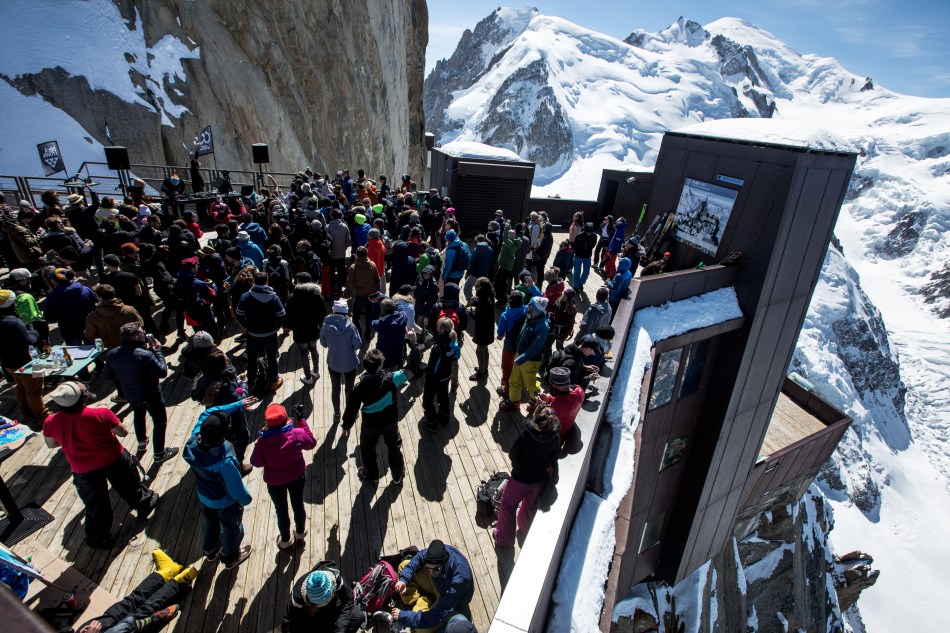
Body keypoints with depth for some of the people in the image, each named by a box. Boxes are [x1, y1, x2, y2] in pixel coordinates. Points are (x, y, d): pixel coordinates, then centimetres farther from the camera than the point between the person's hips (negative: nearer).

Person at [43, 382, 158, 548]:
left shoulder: (50, 422, -15)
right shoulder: (101, 414, -25)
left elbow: (50, 444, 6)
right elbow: (123, 432, -11)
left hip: (83, 471, 2)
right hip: (113, 459, -2)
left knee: (95, 504, 19)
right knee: (129, 486, 26)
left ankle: (99, 537, 35)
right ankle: (143, 503, 48)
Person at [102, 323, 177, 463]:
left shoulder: (112, 354, -14)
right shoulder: (145, 355, -34)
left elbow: (107, 376, -1)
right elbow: (162, 372, -24)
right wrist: (158, 351, -17)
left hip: (130, 395, 7)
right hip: (150, 396, -6)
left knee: (138, 415, 33)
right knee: (160, 422, 13)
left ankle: (142, 443, 54)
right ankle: (159, 454, 25)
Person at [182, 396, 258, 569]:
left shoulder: (193, 442, -31)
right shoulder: (224, 463, -46)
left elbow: (208, 413, -14)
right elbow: (237, 490, -29)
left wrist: (238, 405, -13)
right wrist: (247, 500, -8)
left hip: (204, 497, 5)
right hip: (226, 503, -5)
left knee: (211, 522, 34)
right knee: (231, 529, 26)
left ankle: (210, 551, 62)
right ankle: (231, 558, 53)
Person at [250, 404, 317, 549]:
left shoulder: (263, 441, -30)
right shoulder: (297, 434, -28)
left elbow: (256, 462, -13)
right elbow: (312, 443, -7)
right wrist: (301, 421, -6)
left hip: (275, 481, -1)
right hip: (297, 476, 1)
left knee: (281, 510, 22)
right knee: (298, 505, 25)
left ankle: (286, 539, 45)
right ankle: (300, 531, 50)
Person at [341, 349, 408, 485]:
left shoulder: (360, 388, -26)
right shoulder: (391, 379, -29)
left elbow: (351, 409, -15)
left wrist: (346, 426, 2)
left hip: (370, 424, 0)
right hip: (390, 421, 1)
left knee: (368, 448, 29)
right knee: (394, 446, 26)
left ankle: (371, 474, 50)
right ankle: (398, 475, 44)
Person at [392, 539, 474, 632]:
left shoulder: (457, 581, -43)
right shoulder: (438, 552, -30)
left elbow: (438, 616, -36)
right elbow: (417, 559, -7)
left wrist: (403, 616, -32)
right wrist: (403, 579, -21)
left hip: (452, 603, -5)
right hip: (437, 583, 5)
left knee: (422, 627, -27)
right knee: (403, 565, 0)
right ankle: (419, 601, -4)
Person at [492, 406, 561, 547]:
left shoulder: (525, 437, -34)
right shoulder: (555, 438, -22)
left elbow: (512, 455, -17)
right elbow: (553, 459, -5)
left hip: (521, 478, -4)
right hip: (541, 479, 4)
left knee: (507, 504, 22)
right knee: (531, 505, 30)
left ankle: (504, 538, 38)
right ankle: (526, 531, 54)